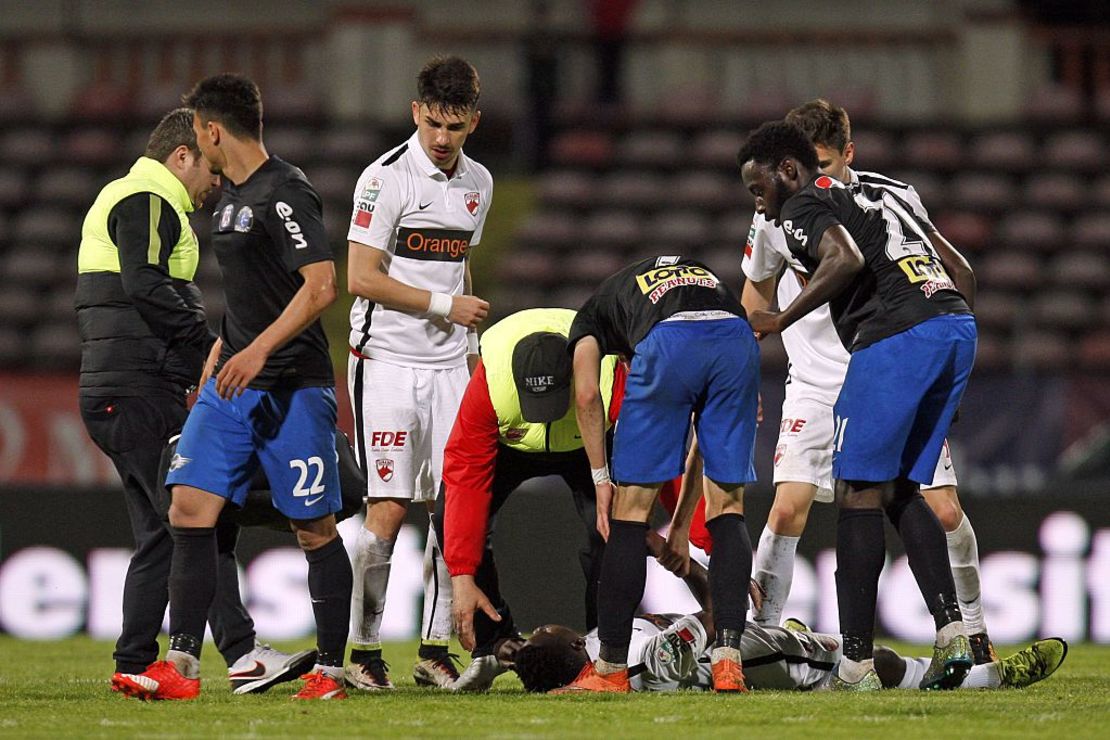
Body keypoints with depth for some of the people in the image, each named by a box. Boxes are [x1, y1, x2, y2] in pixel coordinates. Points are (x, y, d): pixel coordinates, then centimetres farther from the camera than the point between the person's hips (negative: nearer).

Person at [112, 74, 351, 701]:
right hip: (232, 386, 9)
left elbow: (321, 286, -21)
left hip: (293, 385, -9)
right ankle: (182, 667, -5)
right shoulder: (231, 197, 16)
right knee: (189, 508, -3)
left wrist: (259, 350, -27)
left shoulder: (286, 193, -13)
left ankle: (330, 671, 9)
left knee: (316, 529, 0)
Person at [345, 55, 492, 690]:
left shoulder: (478, 183, 12)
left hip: (448, 364, 6)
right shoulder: (387, 178, -10)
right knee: (388, 509, -8)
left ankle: (436, 650, 6)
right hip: (387, 359, -6)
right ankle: (365, 651, -2)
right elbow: (362, 278, -13)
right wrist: (445, 305, -11)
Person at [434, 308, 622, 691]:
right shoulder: (490, 382, -38)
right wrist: (462, 577, -34)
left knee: (604, 528, -27)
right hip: (512, 445, 1)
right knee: (451, 515, -19)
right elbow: (466, 477, -33)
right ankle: (491, 643, -5)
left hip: (588, 449, -1)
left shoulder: (611, 378, -41)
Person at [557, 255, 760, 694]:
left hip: (668, 344, -3)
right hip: (737, 340, 3)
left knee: (632, 506, 9)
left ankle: (611, 667, 13)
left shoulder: (594, 312, 35)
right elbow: (708, 435, 40)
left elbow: (587, 396, 12)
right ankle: (728, 661, 4)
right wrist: (681, 522, 43)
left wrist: (602, 482, 16)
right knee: (727, 505, 15)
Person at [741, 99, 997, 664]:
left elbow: (957, 276, 3)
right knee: (788, 507, -16)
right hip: (816, 384, 0)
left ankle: (975, 637, 11)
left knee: (944, 512, -6)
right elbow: (757, 291, 14)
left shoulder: (892, 200, -11)